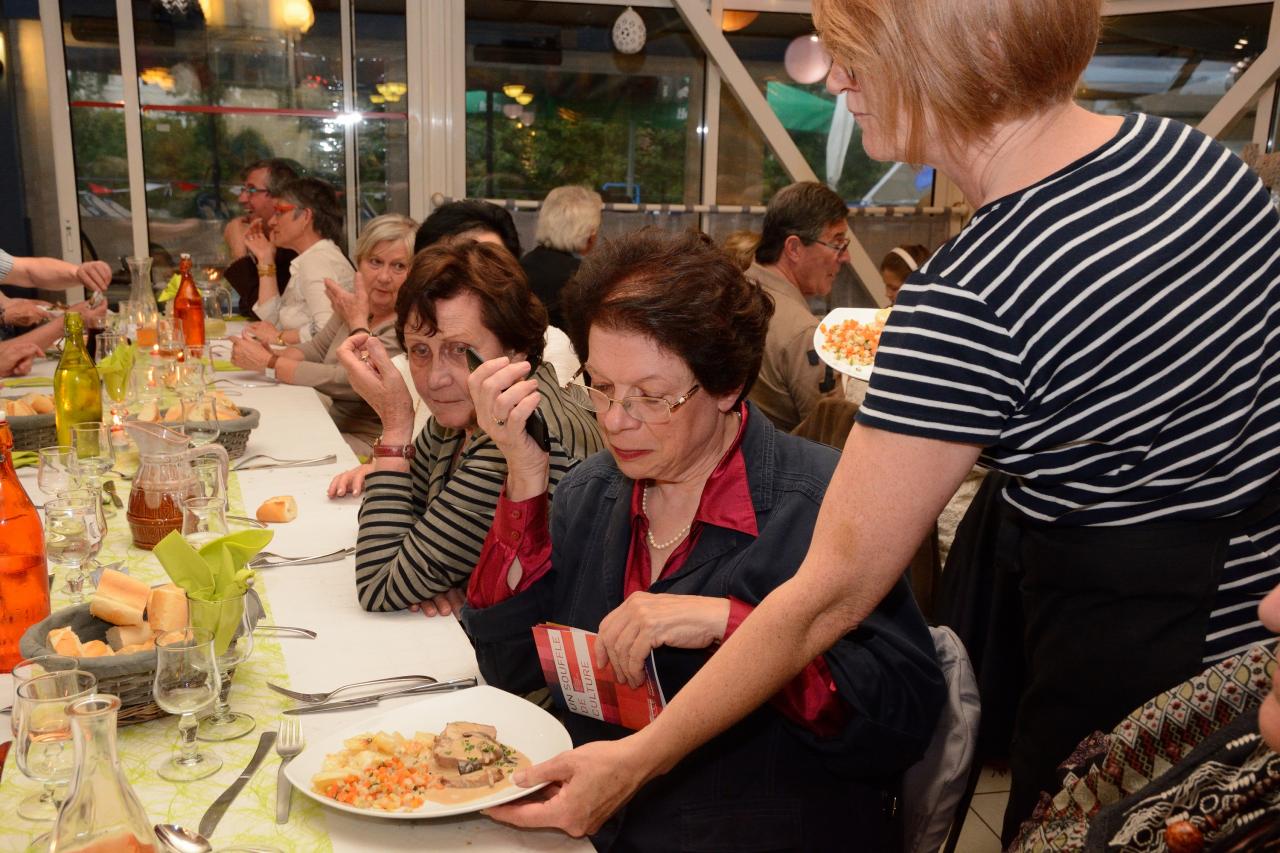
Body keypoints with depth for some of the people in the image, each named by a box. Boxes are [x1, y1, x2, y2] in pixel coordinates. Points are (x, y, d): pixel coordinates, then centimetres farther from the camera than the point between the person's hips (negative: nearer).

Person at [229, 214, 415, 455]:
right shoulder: (355, 302, 5)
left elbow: (345, 381, -23)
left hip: (366, 442, -7)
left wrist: (268, 363, -17)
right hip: (330, 424, 7)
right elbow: (317, 347, 14)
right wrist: (274, 356, -7)